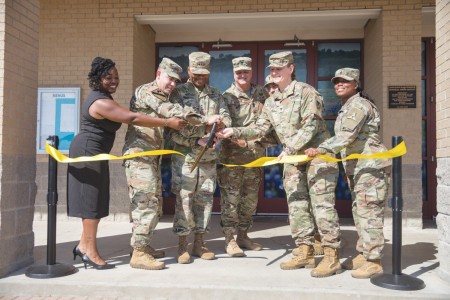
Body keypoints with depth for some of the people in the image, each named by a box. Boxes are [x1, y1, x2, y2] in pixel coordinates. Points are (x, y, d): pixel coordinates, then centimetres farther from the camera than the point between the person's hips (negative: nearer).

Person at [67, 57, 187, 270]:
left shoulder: (102, 98, 13)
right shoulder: (101, 102, -21)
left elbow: (126, 118, 20)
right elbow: (133, 118, -28)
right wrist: (168, 122, -27)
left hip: (93, 154, 10)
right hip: (88, 153, -10)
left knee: (93, 201, 12)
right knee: (92, 201, -5)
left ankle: (83, 246, 21)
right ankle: (91, 253, 3)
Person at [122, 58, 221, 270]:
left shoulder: (162, 99, 21)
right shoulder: (146, 91, -9)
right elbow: (172, 113, -22)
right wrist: (204, 120, -26)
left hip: (152, 157, 10)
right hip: (139, 155, -10)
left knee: (154, 203, 12)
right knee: (146, 202, -12)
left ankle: (143, 246, 21)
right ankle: (138, 254, -7)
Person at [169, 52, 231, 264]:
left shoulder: (216, 95, 13)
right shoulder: (179, 93, 1)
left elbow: (226, 120, 2)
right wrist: (205, 128, -18)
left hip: (209, 157, 4)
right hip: (185, 156, -4)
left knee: (205, 200, 8)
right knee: (184, 200, -2)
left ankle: (199, 244, 19)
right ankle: (182, 246, 9)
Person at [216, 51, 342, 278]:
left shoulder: (306, 92, -10)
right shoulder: (271, 102, 11)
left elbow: (311, 126, -19)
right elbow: (259, 129, 6)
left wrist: (289, 148, -25)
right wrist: (234, 132, -6)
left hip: (317, 155, -7)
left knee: (322, 205, -8)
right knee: (297, 205, 7)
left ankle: (332, 257, -1)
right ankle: (305, 253, 17)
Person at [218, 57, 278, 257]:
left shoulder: (262, 94, 10)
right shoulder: (227, 97, -3)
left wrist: (268, 139, 4)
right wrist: (234, 137, -29)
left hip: (255, 156, 5)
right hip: (231, 156, -5)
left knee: (250, 199, 12)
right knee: (230, 199, -3)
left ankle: (243, 236, 25)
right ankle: (230, 240, 6)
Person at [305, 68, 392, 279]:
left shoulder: (359, 105, -12)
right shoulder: (346, 108, 18)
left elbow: (346, 136, -26)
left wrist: (321, 149, -34)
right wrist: (348, 167, 22)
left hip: (371, 166, -10)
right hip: (357, 168, 10)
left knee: (369, 212, -8)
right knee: (359, 212, 13)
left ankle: (373, 261, -2)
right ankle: (363, 255, 23)